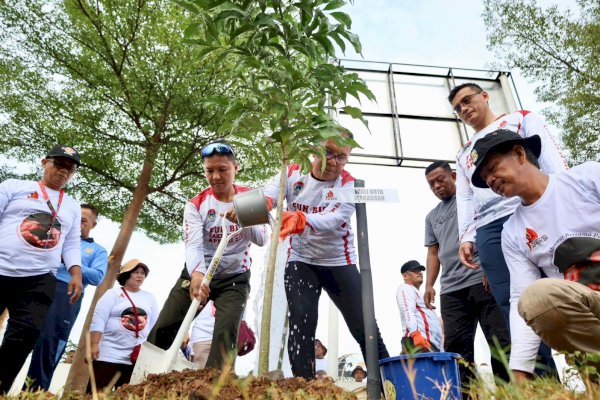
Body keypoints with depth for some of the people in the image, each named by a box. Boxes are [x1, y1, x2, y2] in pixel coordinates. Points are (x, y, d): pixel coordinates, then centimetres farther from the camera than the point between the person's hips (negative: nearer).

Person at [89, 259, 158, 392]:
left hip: (137, 358, 3)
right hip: (109, 355, -3)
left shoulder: (150, 298, 12)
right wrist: (94, 345, -13)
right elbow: (98, 320, -4)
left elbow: (154, 325, 12)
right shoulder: (113, 294, 2)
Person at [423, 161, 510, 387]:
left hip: (482, 280, -4)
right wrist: (429, 285, 9)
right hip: (450, 290, 5)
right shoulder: (432, 217, 24)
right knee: (456, 347, -1)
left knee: (500, 339, -4)